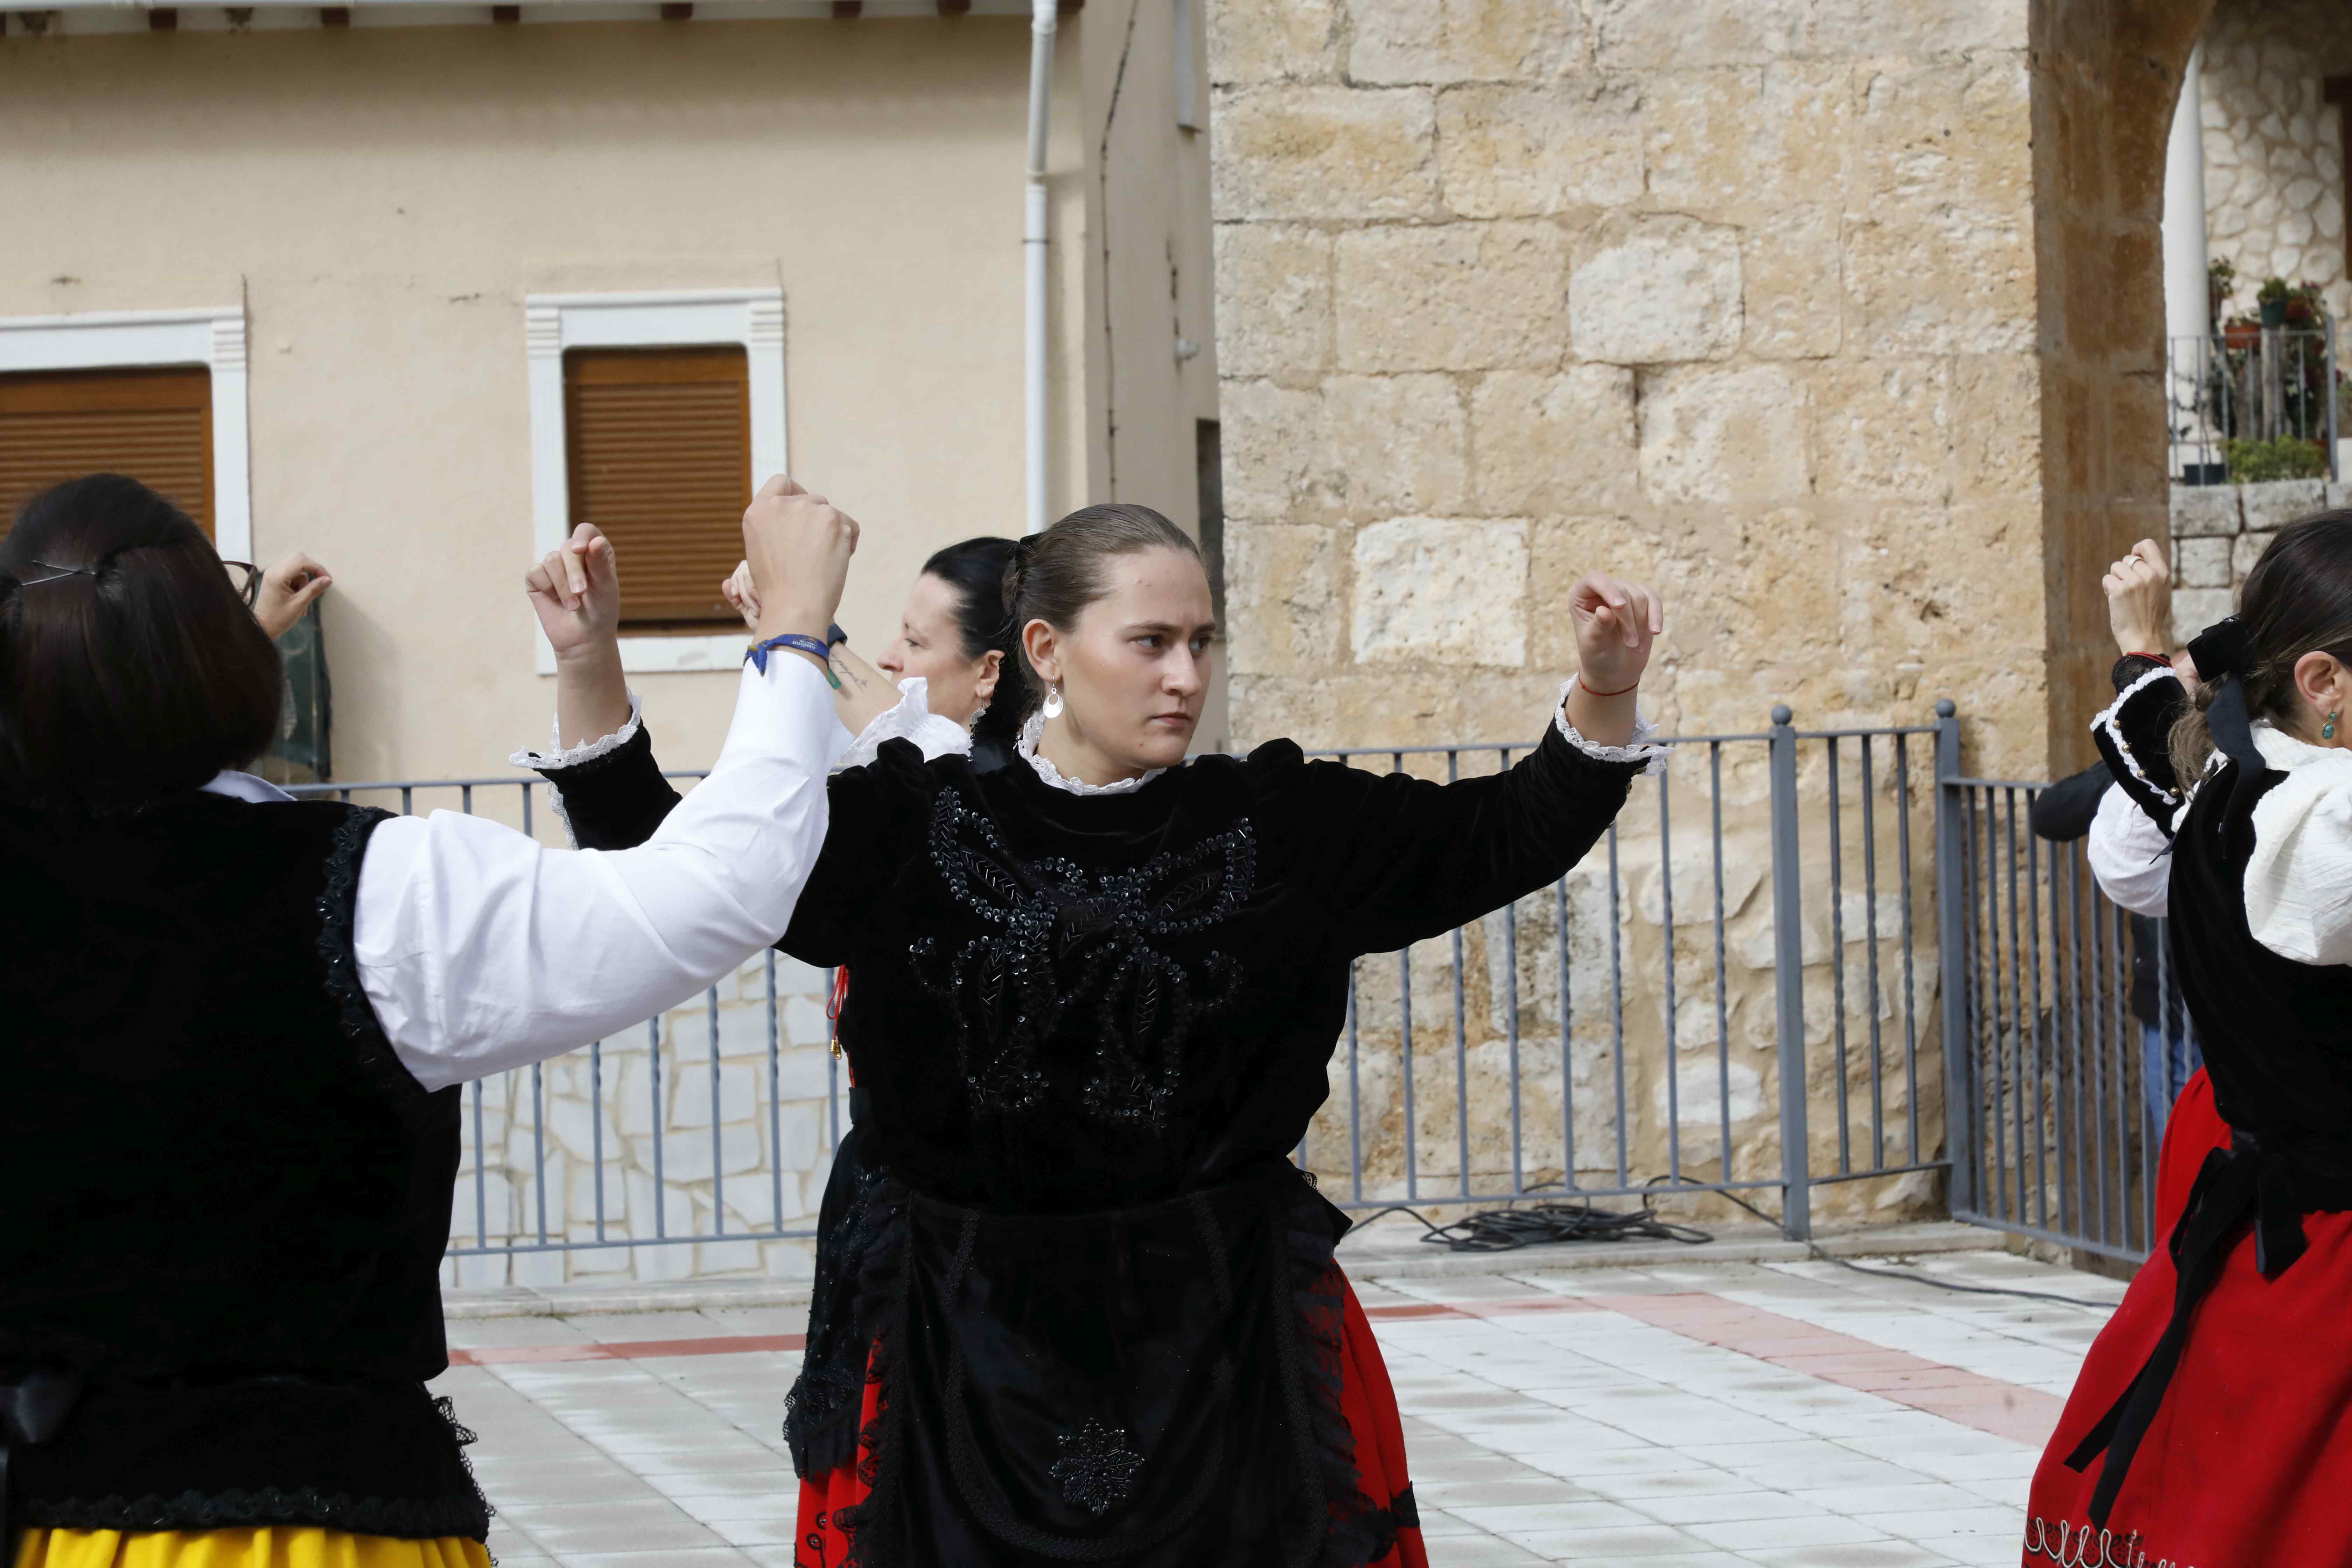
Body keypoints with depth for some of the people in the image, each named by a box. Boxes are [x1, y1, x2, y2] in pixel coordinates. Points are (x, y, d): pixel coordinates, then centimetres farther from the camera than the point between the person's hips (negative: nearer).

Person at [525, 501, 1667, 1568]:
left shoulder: (1280, 826, 3)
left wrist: (1604, 696, -15)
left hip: (1230, 1339, 1)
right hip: (969, 1347, -1)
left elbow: (1496, 838, 1)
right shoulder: (913, 829, 0)